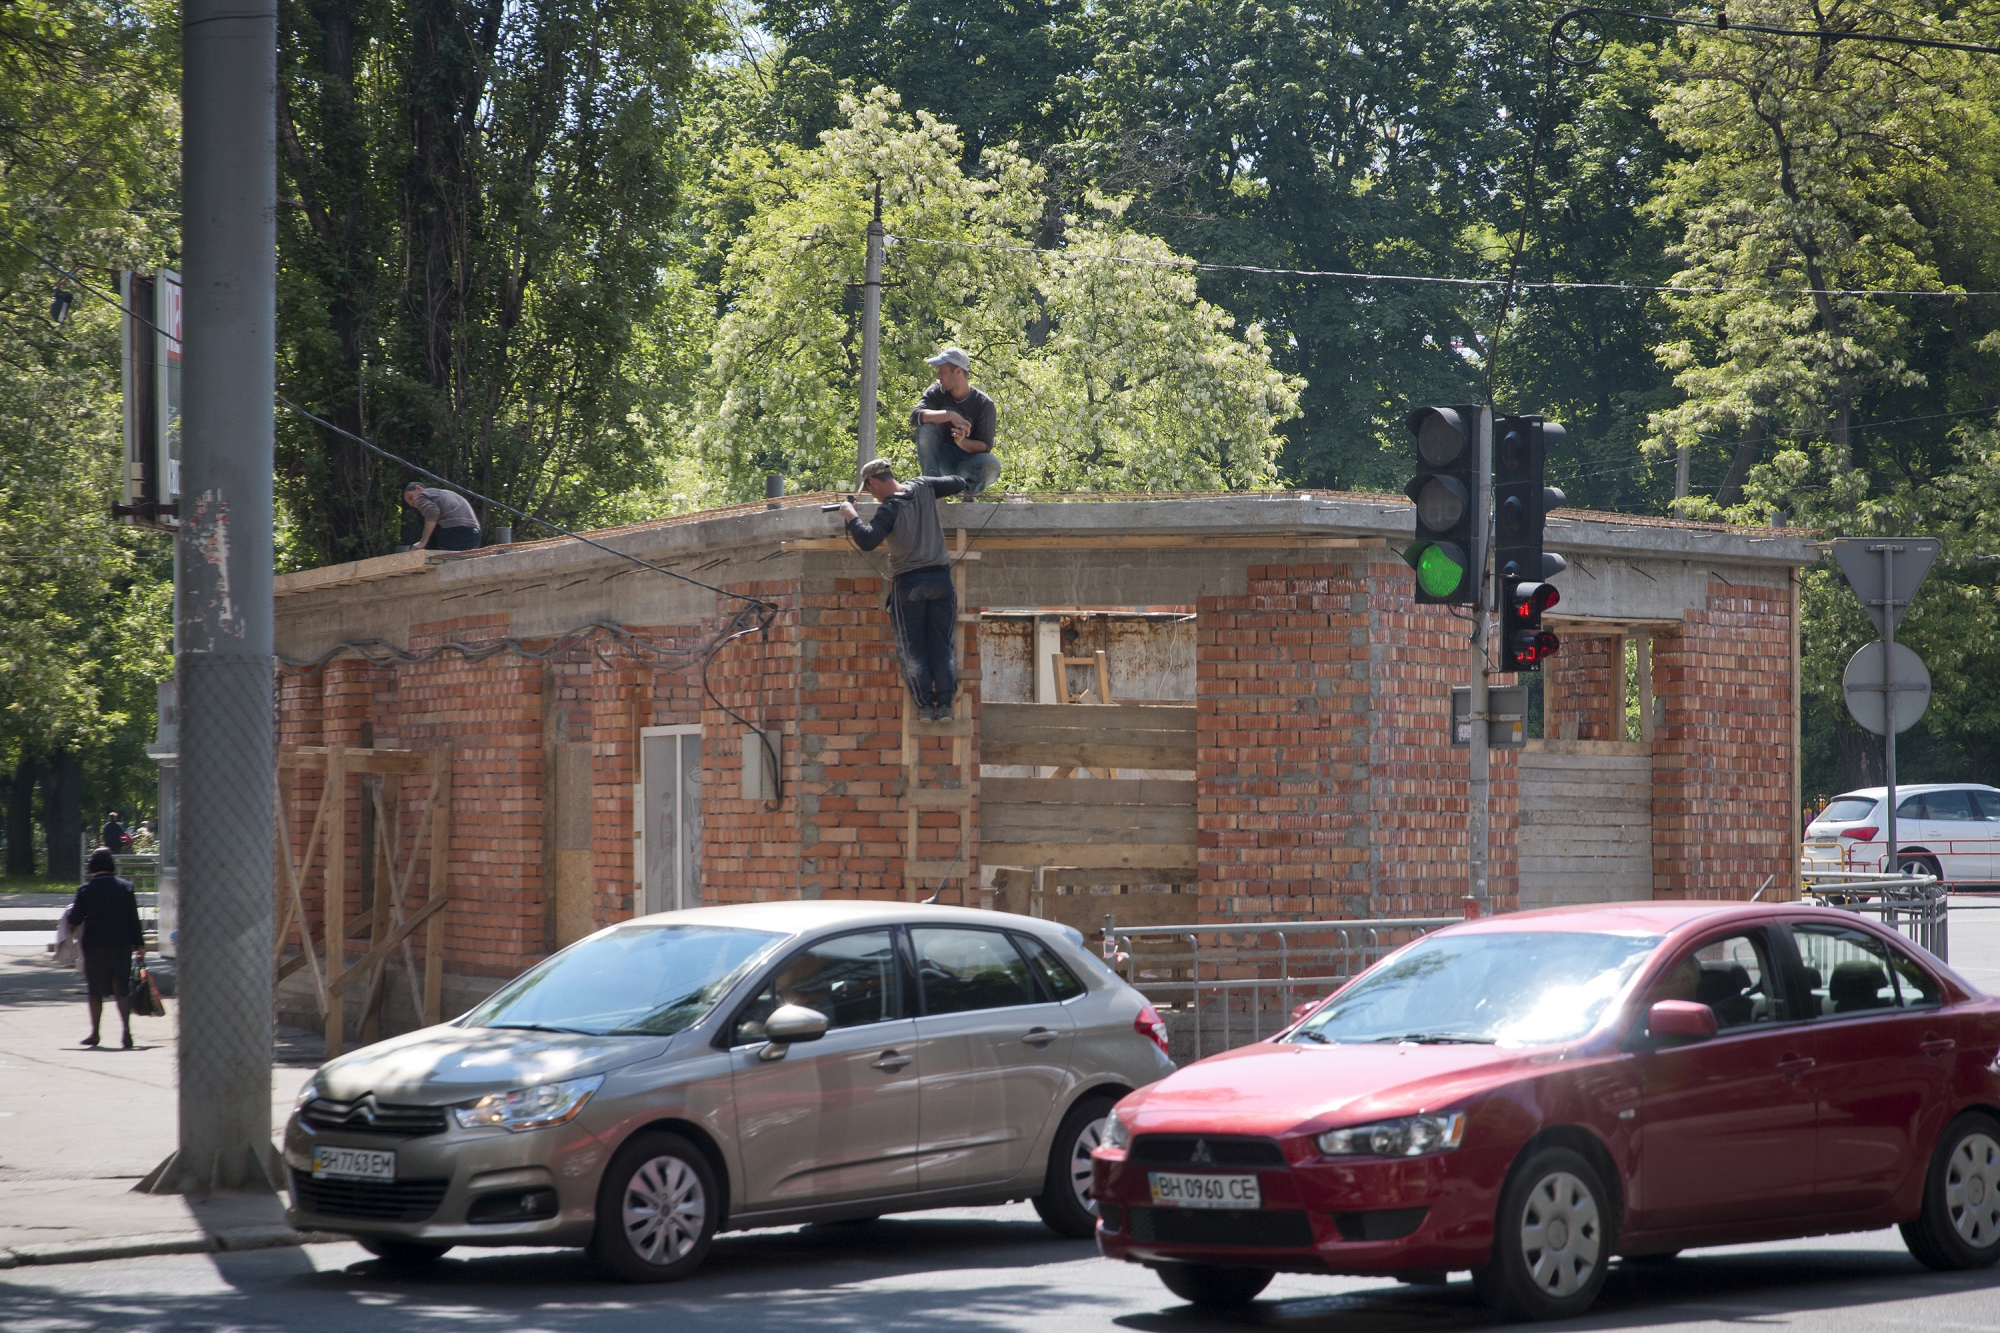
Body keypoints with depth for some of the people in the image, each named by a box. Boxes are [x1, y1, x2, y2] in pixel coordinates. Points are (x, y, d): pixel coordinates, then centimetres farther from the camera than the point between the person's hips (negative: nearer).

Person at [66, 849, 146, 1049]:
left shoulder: (86, 890, -6)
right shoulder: (125, 887, 0)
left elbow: (74, 920, -2)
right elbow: (134, 919, 0)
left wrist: (69, 917, 22)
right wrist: (140, 945, 7)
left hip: (94, 947, -1)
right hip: (122, 946, 1)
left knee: (96, 991, 12)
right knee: (122, 989, 1)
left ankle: (94, 1033, 19)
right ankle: (126, 1029, -17)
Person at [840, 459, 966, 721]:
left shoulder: (888, 509, -14)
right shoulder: (923, 488, 1)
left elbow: (868, 541, -26)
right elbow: (959, 485, 9)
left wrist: (851, 517, -12)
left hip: (909, 582, -4)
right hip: (940, 579, 4)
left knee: (913, 648, 5)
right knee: (941, 645, 6)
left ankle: (925, 704, -3)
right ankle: (945, 703, -3)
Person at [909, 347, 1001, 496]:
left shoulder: (985, 404, -10)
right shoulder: (936, 393, -4)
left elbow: (985, 447, -14)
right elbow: (915, 417, -23)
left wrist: (963, 442, -36)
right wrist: (950, 415, -35)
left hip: (968, 462, -2)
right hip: (942, 460, 2)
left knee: (992, 464, -33)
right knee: (925, 429, -24)